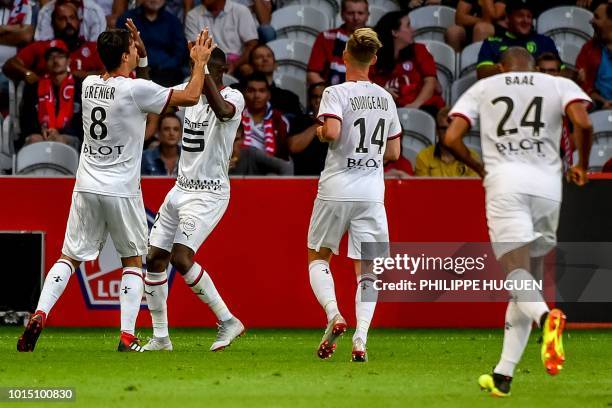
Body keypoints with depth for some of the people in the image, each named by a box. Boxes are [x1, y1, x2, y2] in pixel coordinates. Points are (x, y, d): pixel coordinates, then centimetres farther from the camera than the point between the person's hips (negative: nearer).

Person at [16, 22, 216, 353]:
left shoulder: (89, 85, 4)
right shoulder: (136, 90, -14)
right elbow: (191, 97, -6)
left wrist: (140, 51, 19)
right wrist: (199, 62, 8)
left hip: (86, 187, 4)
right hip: (121, 190, -4)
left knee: (70, 257, 10)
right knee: (132, 261, 10)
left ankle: (39, 314, -10)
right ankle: (127, 338, 0)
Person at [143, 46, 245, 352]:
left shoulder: (233, 97, -13)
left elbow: (222, 111, -36)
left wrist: (204, 69, -37)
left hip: (208, 194, -8)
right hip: (181, 188, 8)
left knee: (181, 257, -20)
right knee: (155, 259, 3)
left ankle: (228, 321, -7)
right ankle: (160, 338, 13)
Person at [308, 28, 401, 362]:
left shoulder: (336, 93, -7)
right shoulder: (385, 98, 9)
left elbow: (332, 131, -24)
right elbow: (394, 152, 13)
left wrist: (320, 132, -3)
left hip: (336, 190, -3)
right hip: (372, 193, 3)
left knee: (318, 257, 15)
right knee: (366, 269, 6)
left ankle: (333, 315, -9)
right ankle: (360, 338, -10)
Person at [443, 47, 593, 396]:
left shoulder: (483, 89, 17)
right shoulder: (559, 85, 15)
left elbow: (451, 139, 7)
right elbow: (584, 124, -4)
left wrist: (480, 168, 24)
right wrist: (582, 167, 13)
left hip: (505, 182, -2)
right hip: (548, 184, 2)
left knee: (516, 270, -14)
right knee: (531, 275, 12)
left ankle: (547, 317, -50)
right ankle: (503, 374, 10)